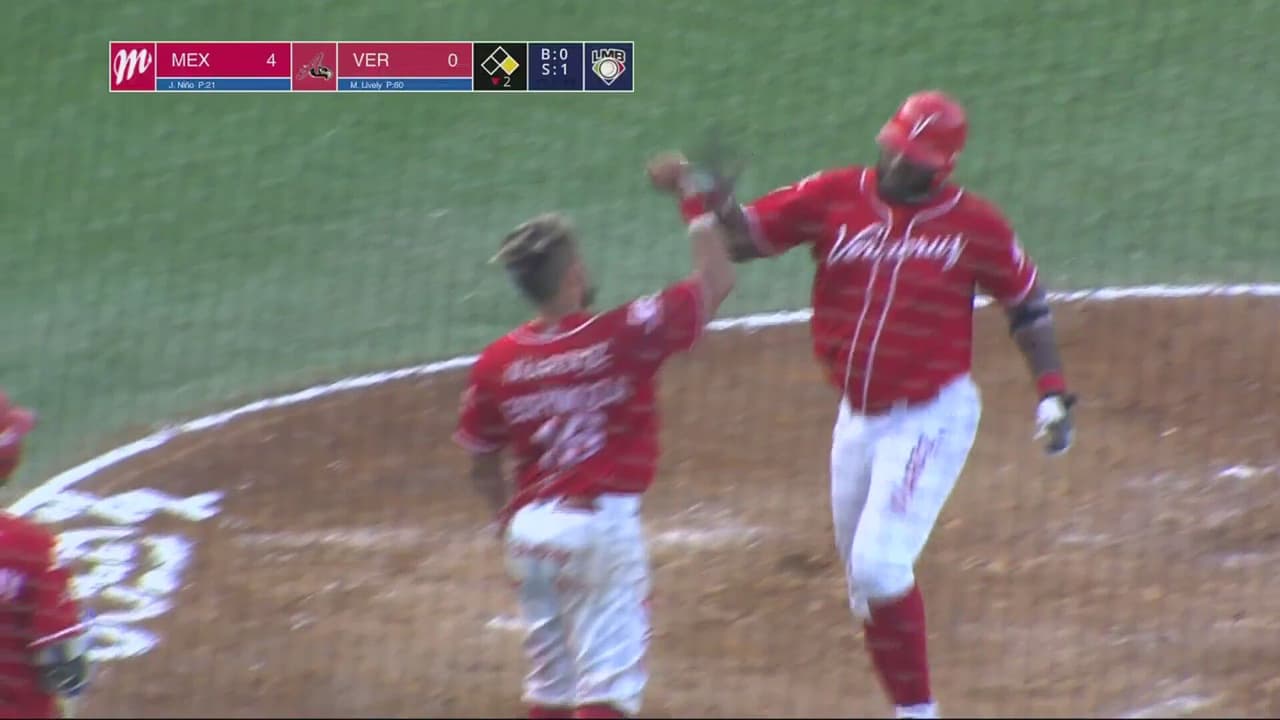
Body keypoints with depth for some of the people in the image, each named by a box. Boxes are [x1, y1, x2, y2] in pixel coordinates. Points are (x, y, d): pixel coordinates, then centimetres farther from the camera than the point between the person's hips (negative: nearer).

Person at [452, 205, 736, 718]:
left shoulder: (496, 363, 0)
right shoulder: (623, 336, -11)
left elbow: (482, 468, 9)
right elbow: (715, 284, -1)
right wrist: (703, 217, 12)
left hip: (529, 527, 5)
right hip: (602, 520, -5)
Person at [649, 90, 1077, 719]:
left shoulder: (974, 225, -9)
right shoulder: (834, 198, -3)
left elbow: (1026, 304, 3)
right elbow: (741, 238, -4)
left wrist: (1052, 393, -4)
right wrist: (697, 195, -23)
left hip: (932, 418, -5)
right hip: (856, 418, 5)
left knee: (879, 565, -18)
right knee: (862, 575, 13)